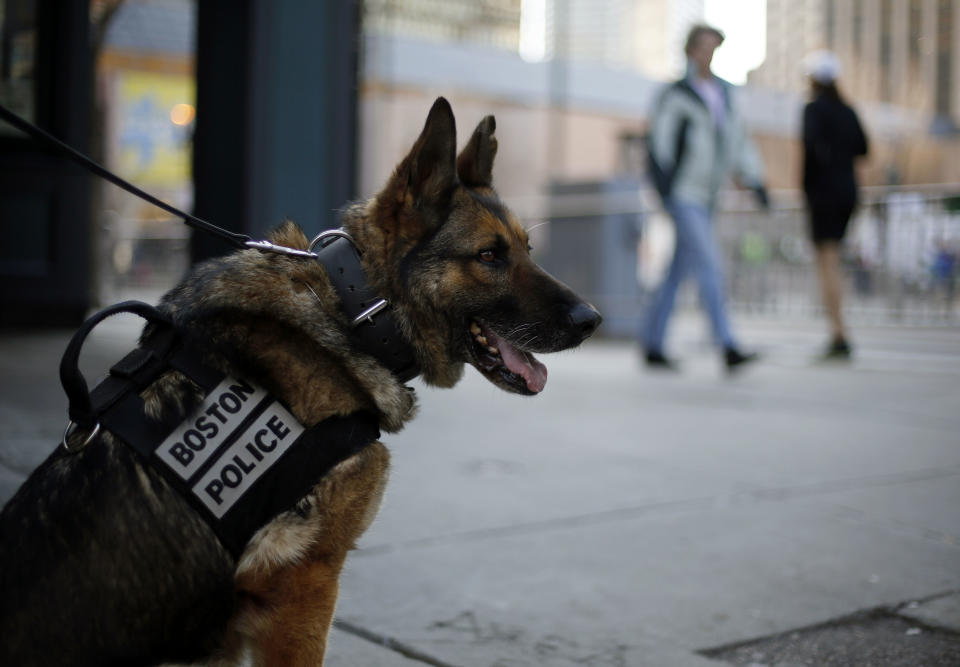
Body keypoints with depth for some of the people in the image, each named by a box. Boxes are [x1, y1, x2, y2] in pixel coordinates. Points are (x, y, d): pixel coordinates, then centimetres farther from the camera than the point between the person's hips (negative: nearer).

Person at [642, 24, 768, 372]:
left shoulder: (723, 93, 15)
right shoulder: (675, 94, -7)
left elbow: (738, 141, 17)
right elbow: (658, 141, -14)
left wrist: (756, 182, 9)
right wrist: (663, 180, -27)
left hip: (704, 199, 8)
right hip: (681, 196, -8)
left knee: (677, 273, 10)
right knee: (710, 268, -15)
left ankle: (652, 347, 18)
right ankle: (728, 348, -17)